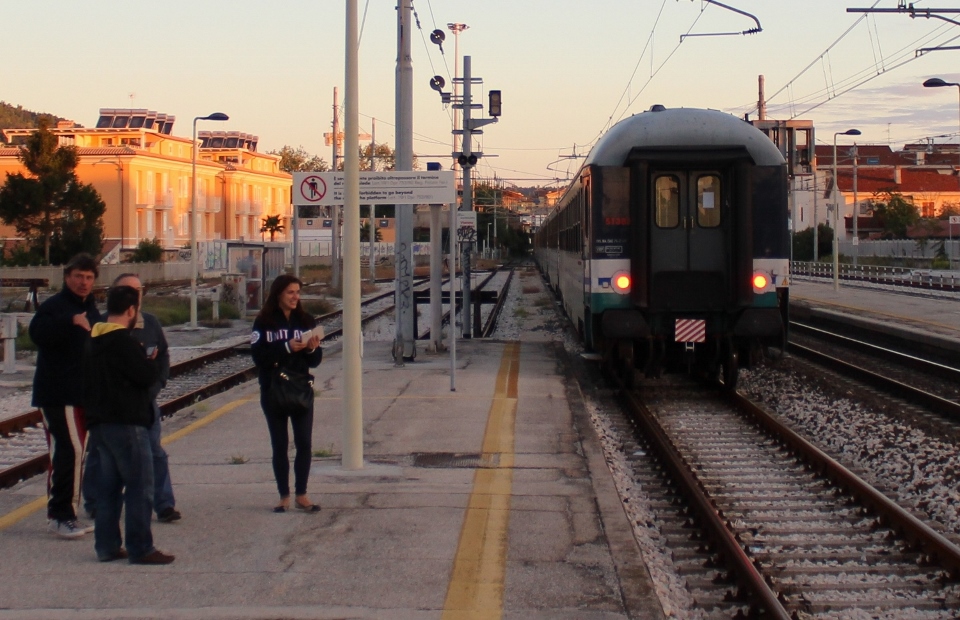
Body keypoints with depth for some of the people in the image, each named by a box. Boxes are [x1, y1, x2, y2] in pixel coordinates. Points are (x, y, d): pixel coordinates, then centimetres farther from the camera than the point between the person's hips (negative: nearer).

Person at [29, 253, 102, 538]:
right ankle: (61, 515, -10)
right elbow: (38, 332, -31)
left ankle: (64, 514, 19)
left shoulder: (91, 309, 17)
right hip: (56, 394, -9)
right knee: (69, 450, -15)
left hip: (83, 394, 9)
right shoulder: (54, 306, -10)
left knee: (72, 451, 12)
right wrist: (71, 321, -42)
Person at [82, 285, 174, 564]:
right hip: (126, 423, -9)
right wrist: (148, 360, 2)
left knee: (108, 484, 14)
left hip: (100, 422, 9)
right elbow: (148, 376, -17)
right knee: (140, 486, -4)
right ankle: (140, 549, -3)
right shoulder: (123, 342, -17)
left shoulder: (93, 341, 12)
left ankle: (107, 545, 16)